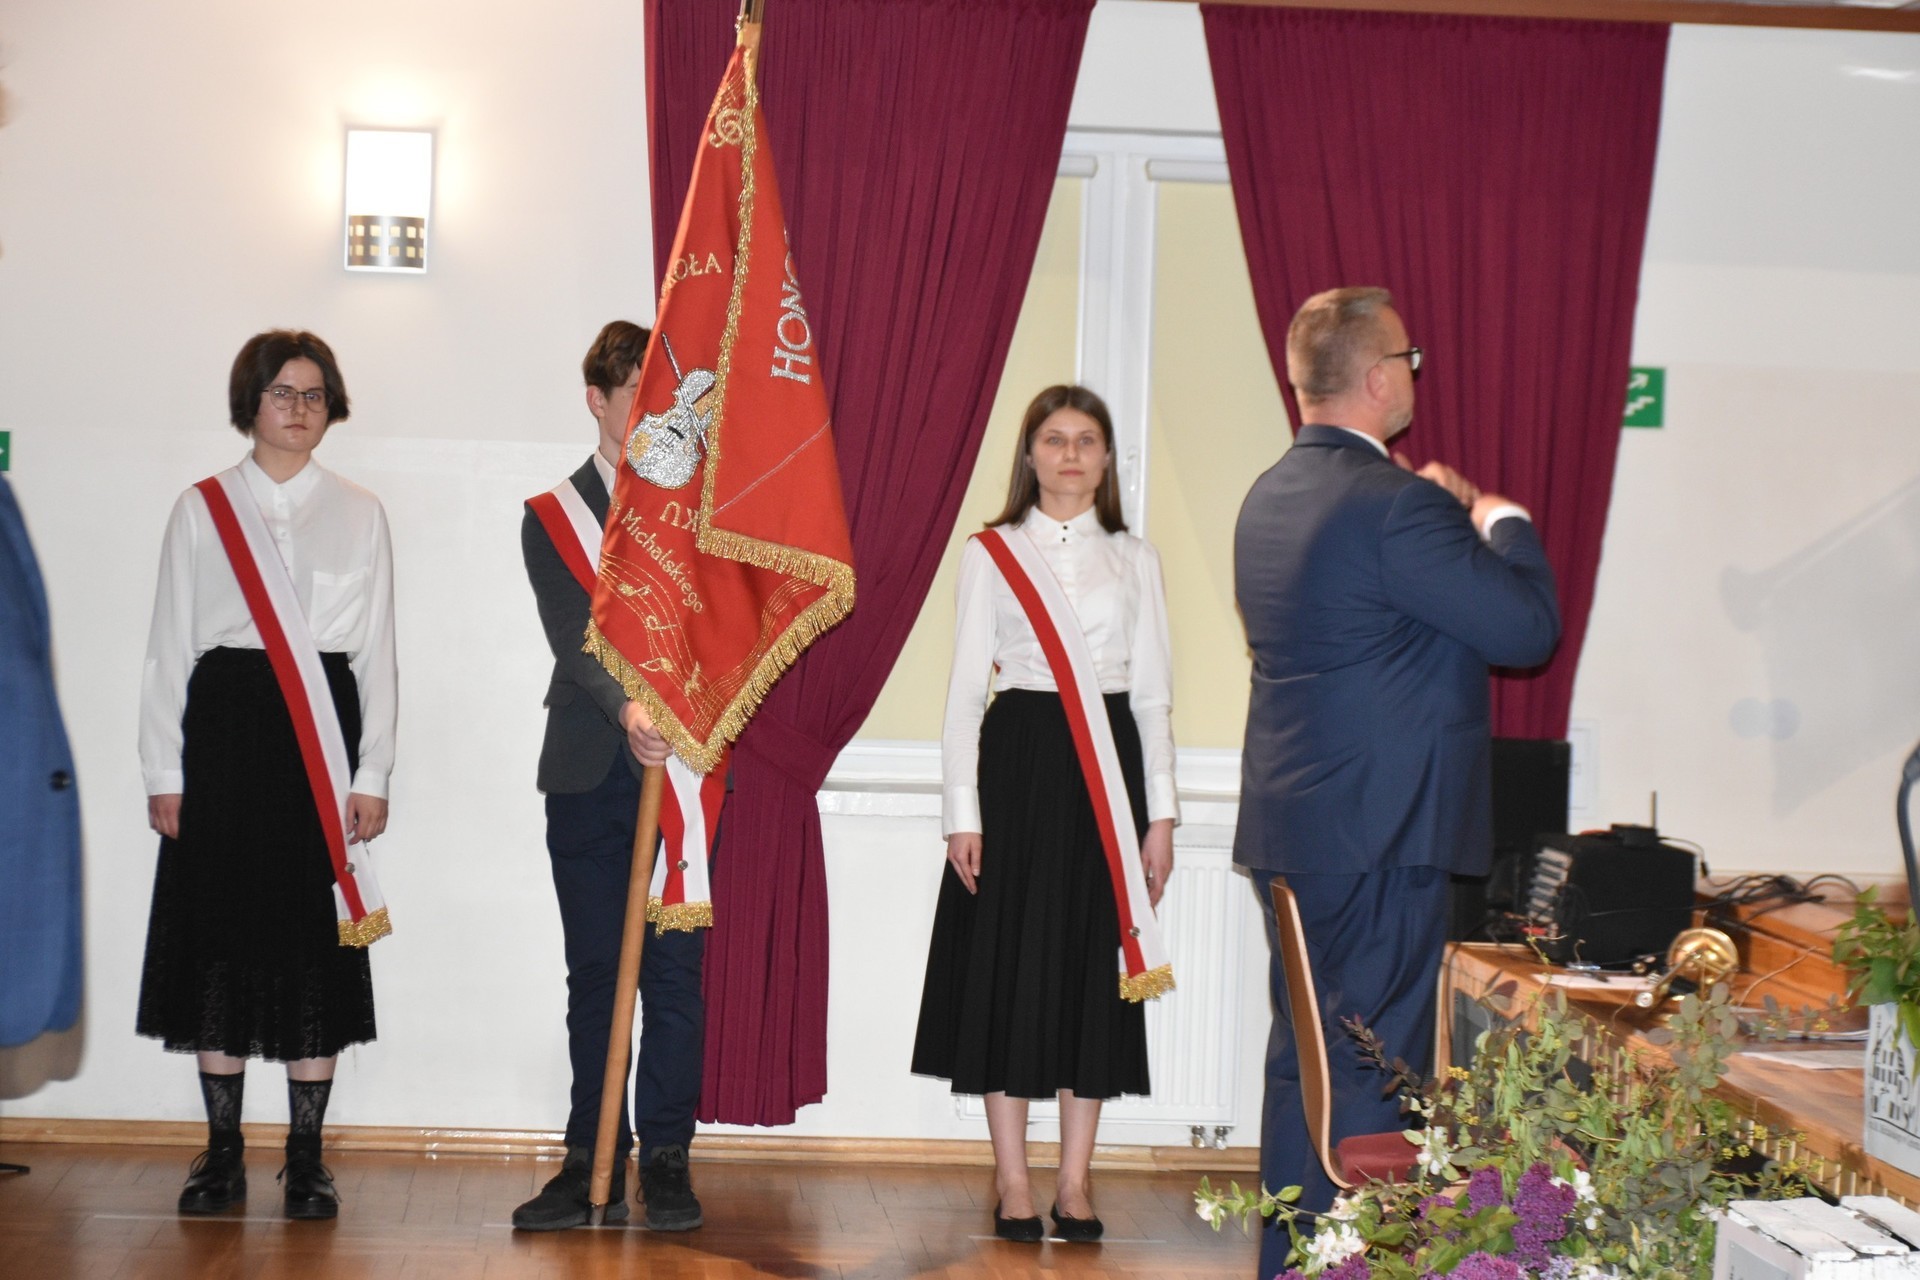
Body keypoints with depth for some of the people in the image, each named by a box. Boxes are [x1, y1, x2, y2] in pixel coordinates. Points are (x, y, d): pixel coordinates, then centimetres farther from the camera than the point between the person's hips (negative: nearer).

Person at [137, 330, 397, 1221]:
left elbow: (376, 653, 8)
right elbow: (169, 647, 8)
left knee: (316, 938, -2)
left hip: (323, 732, 0)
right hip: (224, 725, 0)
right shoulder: (201, 511, 9)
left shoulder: (360, 515, 10)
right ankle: (223, 1155, 11)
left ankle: (305, 1158, 6)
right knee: (221, 930, 1)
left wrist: (371, 775, 1)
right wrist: (164, 772, 1)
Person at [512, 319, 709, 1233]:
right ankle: (593, 1162, 11)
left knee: (675, 971, 0)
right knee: (595, 975, 5)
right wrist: (625, 709, -26)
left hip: (686, 765, 0)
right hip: (591, 772, 0)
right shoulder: (553, 514, 6)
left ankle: (665, 1160, 7)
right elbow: (572, 636, -9)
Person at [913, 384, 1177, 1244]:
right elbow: (966, 687, 2)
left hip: (1109, 767, 2)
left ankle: (1075, 1180, 11)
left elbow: (1153, 693, 9)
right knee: (1012, 961, -1)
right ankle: (1013, 1181, 8)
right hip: (1018, 761, -2)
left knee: (1094, 965, 3)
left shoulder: (1134, 561, 11)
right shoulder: (991, 553, 5)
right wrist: (962, 811, -5)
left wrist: (1160, 811, 2)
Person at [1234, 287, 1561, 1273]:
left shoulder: (1272, 496, 10)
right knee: (1369, 1074, -1)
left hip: (1289, 831, 9)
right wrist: (1503, 518, -1)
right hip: (1380, 832, -9)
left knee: (1304, 1062, 18)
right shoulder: (1395, 504, -20)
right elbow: (1527, 627, -17)